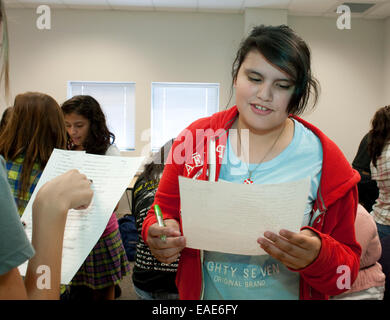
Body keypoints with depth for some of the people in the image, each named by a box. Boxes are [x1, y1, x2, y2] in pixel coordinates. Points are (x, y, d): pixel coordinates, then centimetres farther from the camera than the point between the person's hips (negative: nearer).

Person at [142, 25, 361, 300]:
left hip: (288, 294, -1)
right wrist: (158, 234, -25)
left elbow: (347, 270, -10)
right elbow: (164, 210, -3)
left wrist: (316, 257, -31)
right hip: (203, 292, 2)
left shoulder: (325, 160, -15)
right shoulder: (195, 138, -12)